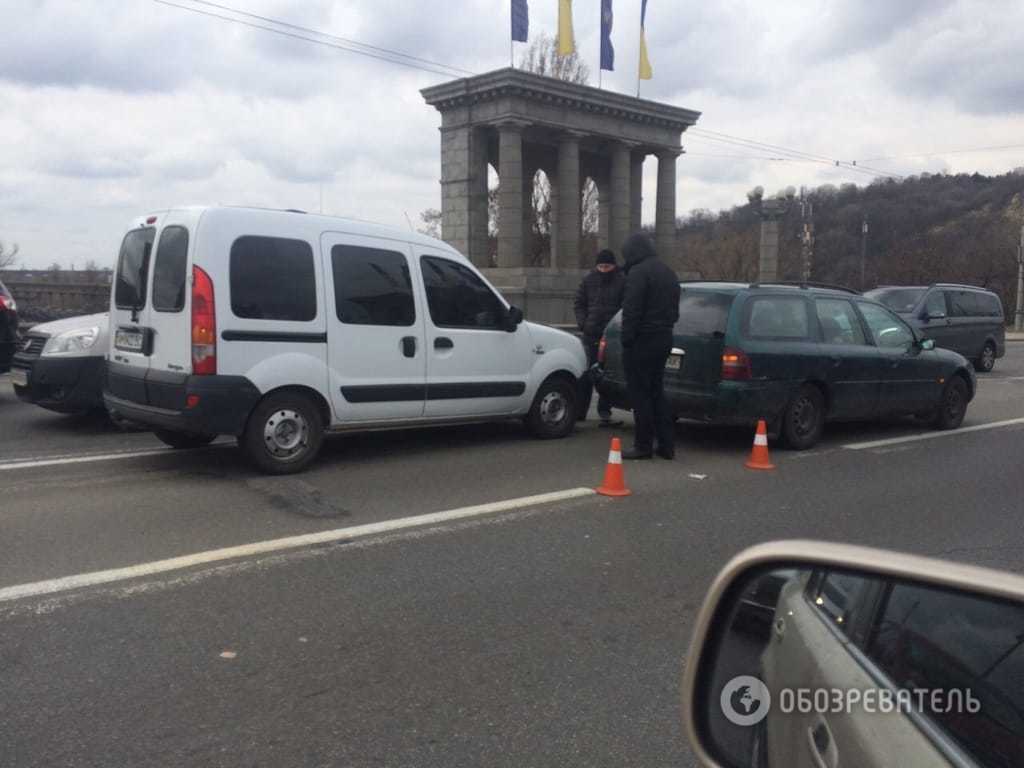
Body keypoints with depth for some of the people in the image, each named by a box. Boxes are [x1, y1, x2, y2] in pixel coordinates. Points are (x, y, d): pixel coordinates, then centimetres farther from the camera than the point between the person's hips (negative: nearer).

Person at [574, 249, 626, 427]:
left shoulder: (622, 281, -4)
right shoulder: (589, 279, 6)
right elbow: (579, 303, 12)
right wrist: (583, 323, -1)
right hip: (591, 335, 3)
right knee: (586, 373, 7)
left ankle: (604, 413, 10)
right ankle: (580, 410, 17)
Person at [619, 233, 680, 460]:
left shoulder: (638, 273, -13)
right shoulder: (669, 272, 18)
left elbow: (631, 311, -19)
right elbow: (674, 310, 21)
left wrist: (626, 339, -14)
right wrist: (665, 328, 19)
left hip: (643, 339, -9)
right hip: (664, 338, 9)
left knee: (639, 392, -2)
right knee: (656, 391, 15)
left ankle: (643, 445, 1)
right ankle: (667, 444, 16)